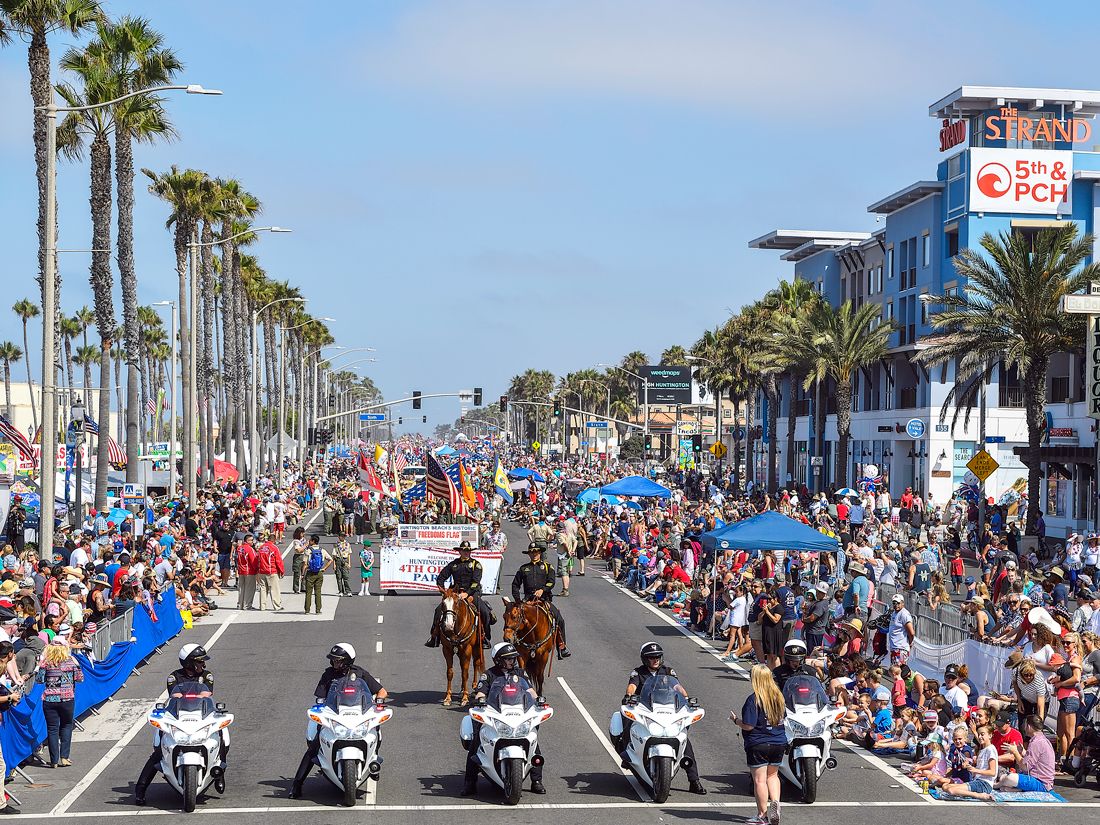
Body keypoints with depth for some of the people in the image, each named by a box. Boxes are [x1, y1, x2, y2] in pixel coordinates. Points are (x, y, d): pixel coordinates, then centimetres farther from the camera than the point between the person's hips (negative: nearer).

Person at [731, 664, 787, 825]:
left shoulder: (754, 699, -18)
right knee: (772, 775, 22)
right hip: (779, 744, 6)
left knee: (759, 780, 2)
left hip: (758, 745, -6)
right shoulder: (778, 696, 3)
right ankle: (775, 802, 3)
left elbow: (748, 726, -20)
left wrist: (735, 720, -2)